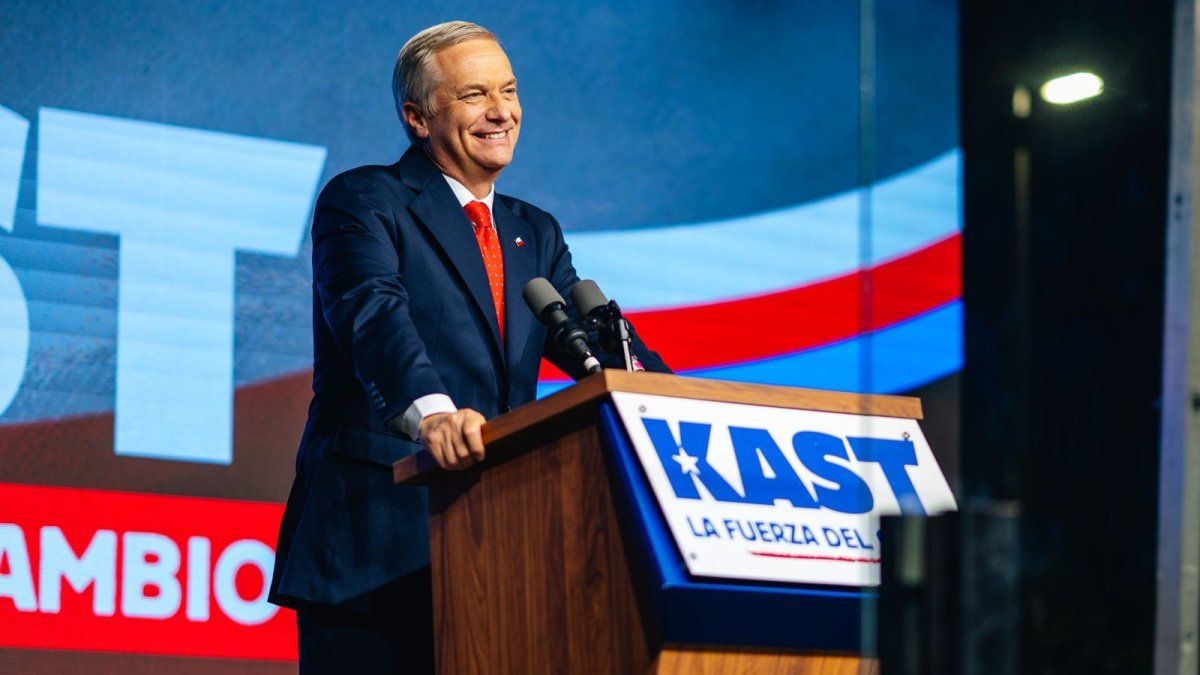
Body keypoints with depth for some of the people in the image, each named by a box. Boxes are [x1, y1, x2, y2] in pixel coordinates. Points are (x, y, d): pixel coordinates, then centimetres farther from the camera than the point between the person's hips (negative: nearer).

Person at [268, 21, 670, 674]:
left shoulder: (536, 234, 22)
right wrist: (429, 410, -39)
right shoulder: (362, 201, 1)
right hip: (373, 542, -6)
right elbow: (373, 313, -18)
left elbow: (598, 343, 8)